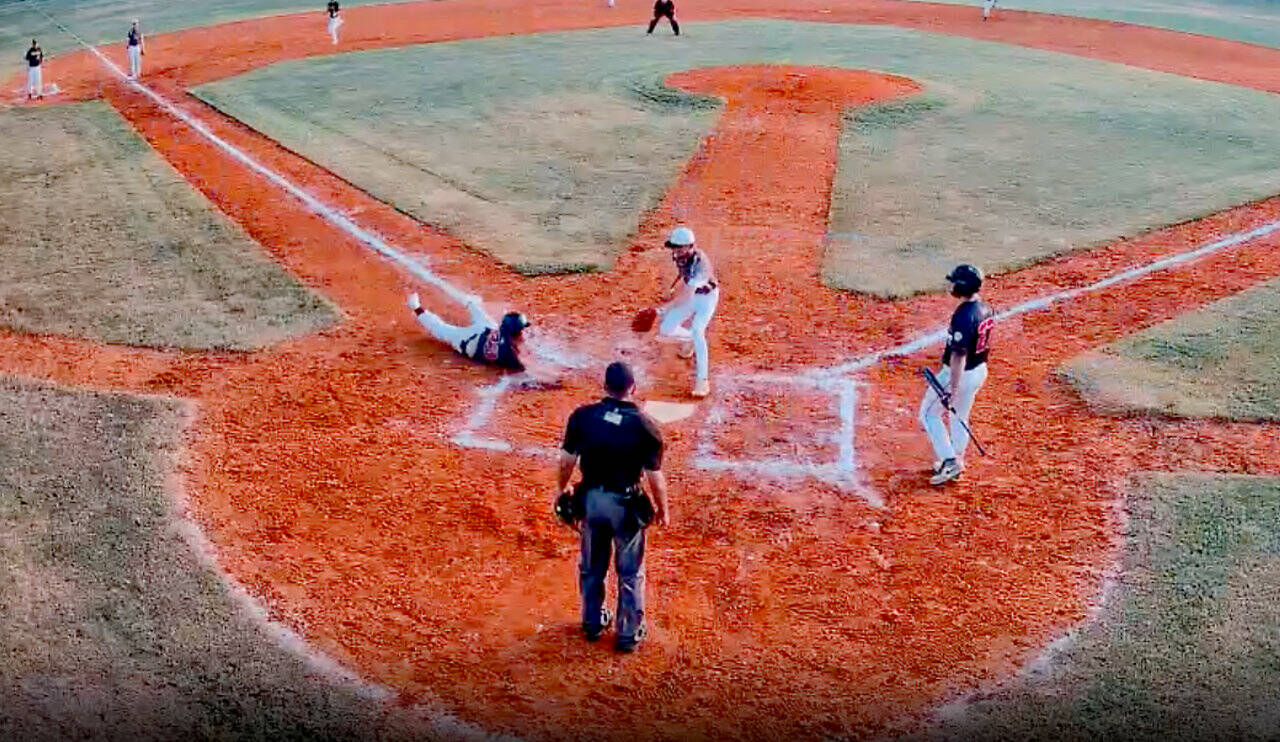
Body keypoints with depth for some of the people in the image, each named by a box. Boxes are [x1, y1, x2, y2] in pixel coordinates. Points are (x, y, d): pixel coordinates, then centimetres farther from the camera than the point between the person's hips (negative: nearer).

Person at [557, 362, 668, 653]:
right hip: (625, 505, -3)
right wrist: (663, 509, 4)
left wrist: (561, 490, 15)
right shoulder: (644, 426, -16)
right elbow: (655, 477, -12)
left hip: (590, 499, 3)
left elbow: (566, 461, -2)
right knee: (630, 572, 15)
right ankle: (628, 634, 25)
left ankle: (592, 623, 39)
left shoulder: (582, 416, -9)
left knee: (591, 566, 22)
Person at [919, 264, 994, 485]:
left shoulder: (963, 315, -28)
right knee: (960, 417, 22)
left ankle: (949, 461, 5)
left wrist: (952, 389, -26)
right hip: (979, 370, 9)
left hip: (960, 374, -9)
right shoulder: (984, 308, 1)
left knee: (928, 414, 9)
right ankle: (956, 464, 33)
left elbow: (959, 355, -29)